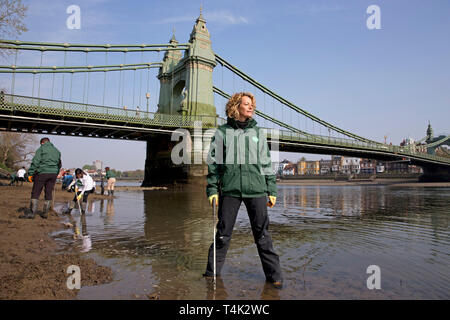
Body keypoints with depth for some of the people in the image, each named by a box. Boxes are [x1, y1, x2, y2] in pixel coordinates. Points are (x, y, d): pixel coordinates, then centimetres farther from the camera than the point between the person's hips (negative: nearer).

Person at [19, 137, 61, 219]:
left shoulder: (41, 149, 1)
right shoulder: (57, 151, 18)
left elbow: (35, 162, -9)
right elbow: (59, 164, 21)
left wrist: (30, 174, -7)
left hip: (42, 173, -5)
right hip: (53, 173, 5)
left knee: (35, 193, -1)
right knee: (49, 193, 8)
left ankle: (31, 213, -4)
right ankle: (45, 213, 12)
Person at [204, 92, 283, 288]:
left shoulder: (257, 132, 13)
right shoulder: (222, 132, 8)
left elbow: (266, 163, 13)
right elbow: (213, 163, 7)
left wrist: (272, 190, 8)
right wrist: (212, 189, 0)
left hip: (256, 189, 1)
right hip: (230, 189, -1)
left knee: (262, 234, 5)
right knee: (223, 233, 7)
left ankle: (274, 275, 15)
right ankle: (212, 272, 22)